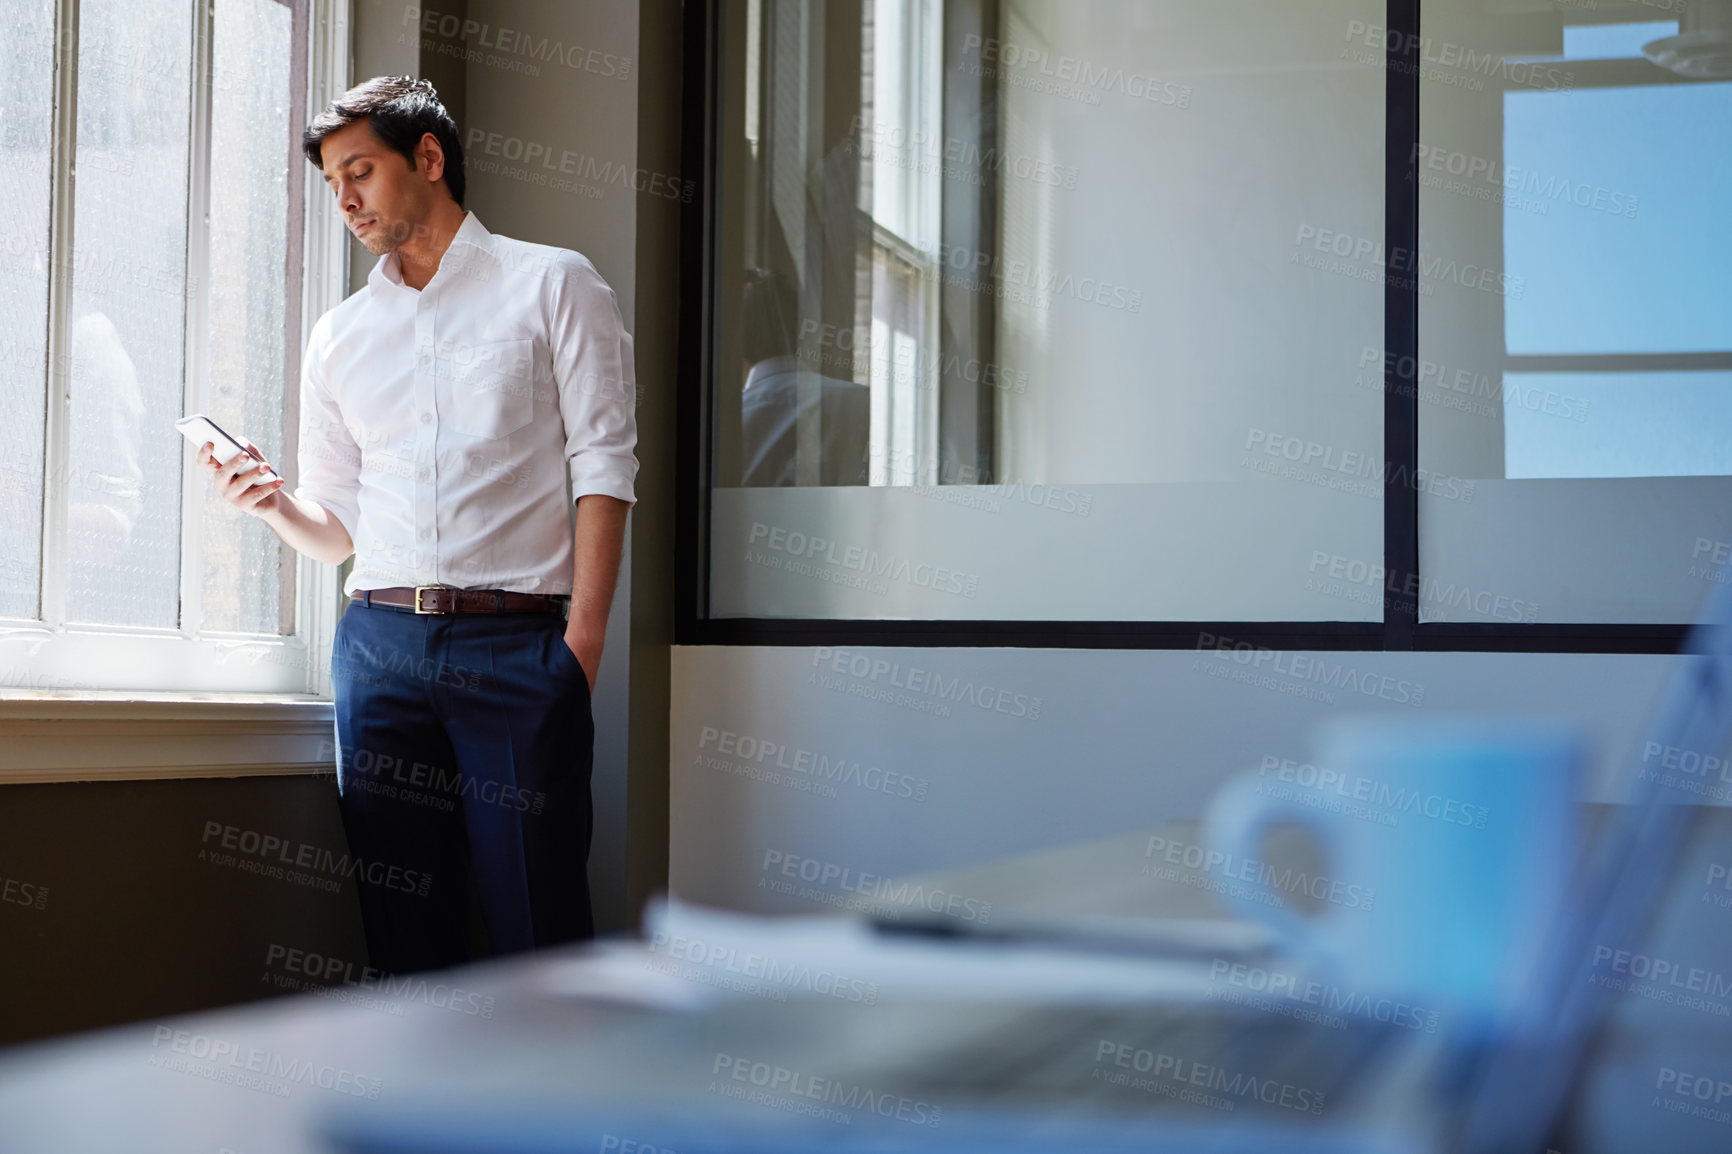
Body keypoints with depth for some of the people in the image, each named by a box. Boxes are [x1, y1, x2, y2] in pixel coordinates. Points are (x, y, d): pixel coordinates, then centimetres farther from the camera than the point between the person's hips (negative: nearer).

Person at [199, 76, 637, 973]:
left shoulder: (552, 285, 7)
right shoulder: (339, 335, 19)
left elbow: (603, 464, -1)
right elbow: (337, 527, 19)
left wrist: (583, 639, -10)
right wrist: (272, 501, -3)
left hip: (519, 643, -4)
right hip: (379, 645, 4)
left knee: (536, 931, -5)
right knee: (405, 927, 4)